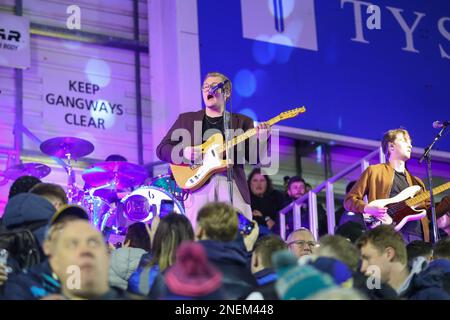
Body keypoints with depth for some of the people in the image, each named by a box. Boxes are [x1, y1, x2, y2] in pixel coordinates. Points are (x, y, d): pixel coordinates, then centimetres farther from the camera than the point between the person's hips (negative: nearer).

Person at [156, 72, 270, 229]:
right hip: (198, 183, 0)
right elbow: (162, 149, 13)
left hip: (231, 182, 0)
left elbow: (254, 158, 10)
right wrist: (184, 152, -7)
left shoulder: (242, 122, 16)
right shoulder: (186, 119, 18)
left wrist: (261, 141, -11)